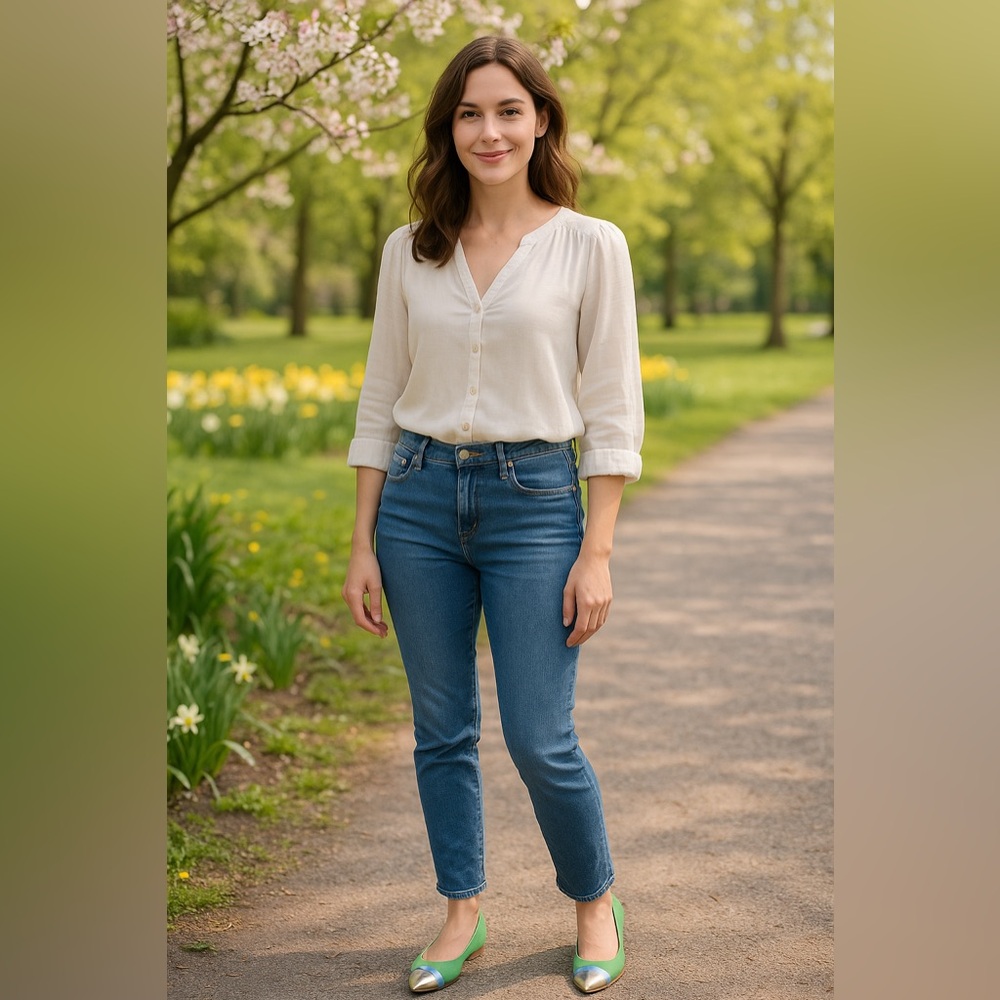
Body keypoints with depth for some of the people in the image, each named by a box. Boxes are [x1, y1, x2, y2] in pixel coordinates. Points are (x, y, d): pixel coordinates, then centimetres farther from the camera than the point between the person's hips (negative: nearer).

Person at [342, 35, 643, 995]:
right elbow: (379, 401, 9)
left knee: (539, 739, -2)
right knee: (442, 730, 10)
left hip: (535, 501, -3)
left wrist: (597, 553, -9)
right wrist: (362, 545, 5)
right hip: (419, 498, 3)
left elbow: (612, 410, -4)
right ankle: (462, 914, 28)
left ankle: (595, 901, 25)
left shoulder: (589, 245, -3)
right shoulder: (409, 250, 6)